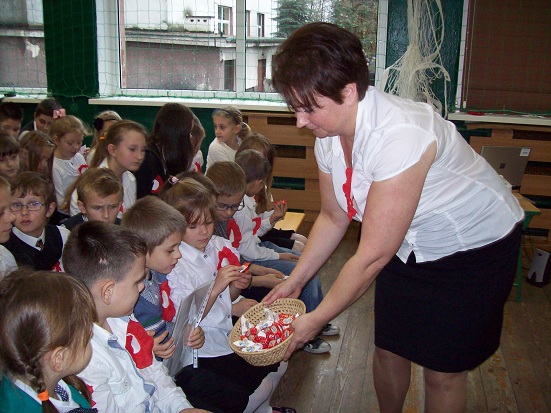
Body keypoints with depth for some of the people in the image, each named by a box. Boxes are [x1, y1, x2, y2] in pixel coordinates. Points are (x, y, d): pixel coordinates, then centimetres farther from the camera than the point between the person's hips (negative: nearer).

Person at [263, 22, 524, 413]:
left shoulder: (398, 136, -36)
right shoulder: (329, 136, -12)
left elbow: (372, 256, -31)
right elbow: (333, 218, 4)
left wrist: (315, 320, -20)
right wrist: (293, 282, 0)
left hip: (476, 247, -6)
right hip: (408, 246, 7)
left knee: (444, 369, 1)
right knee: (388, 348, 11)